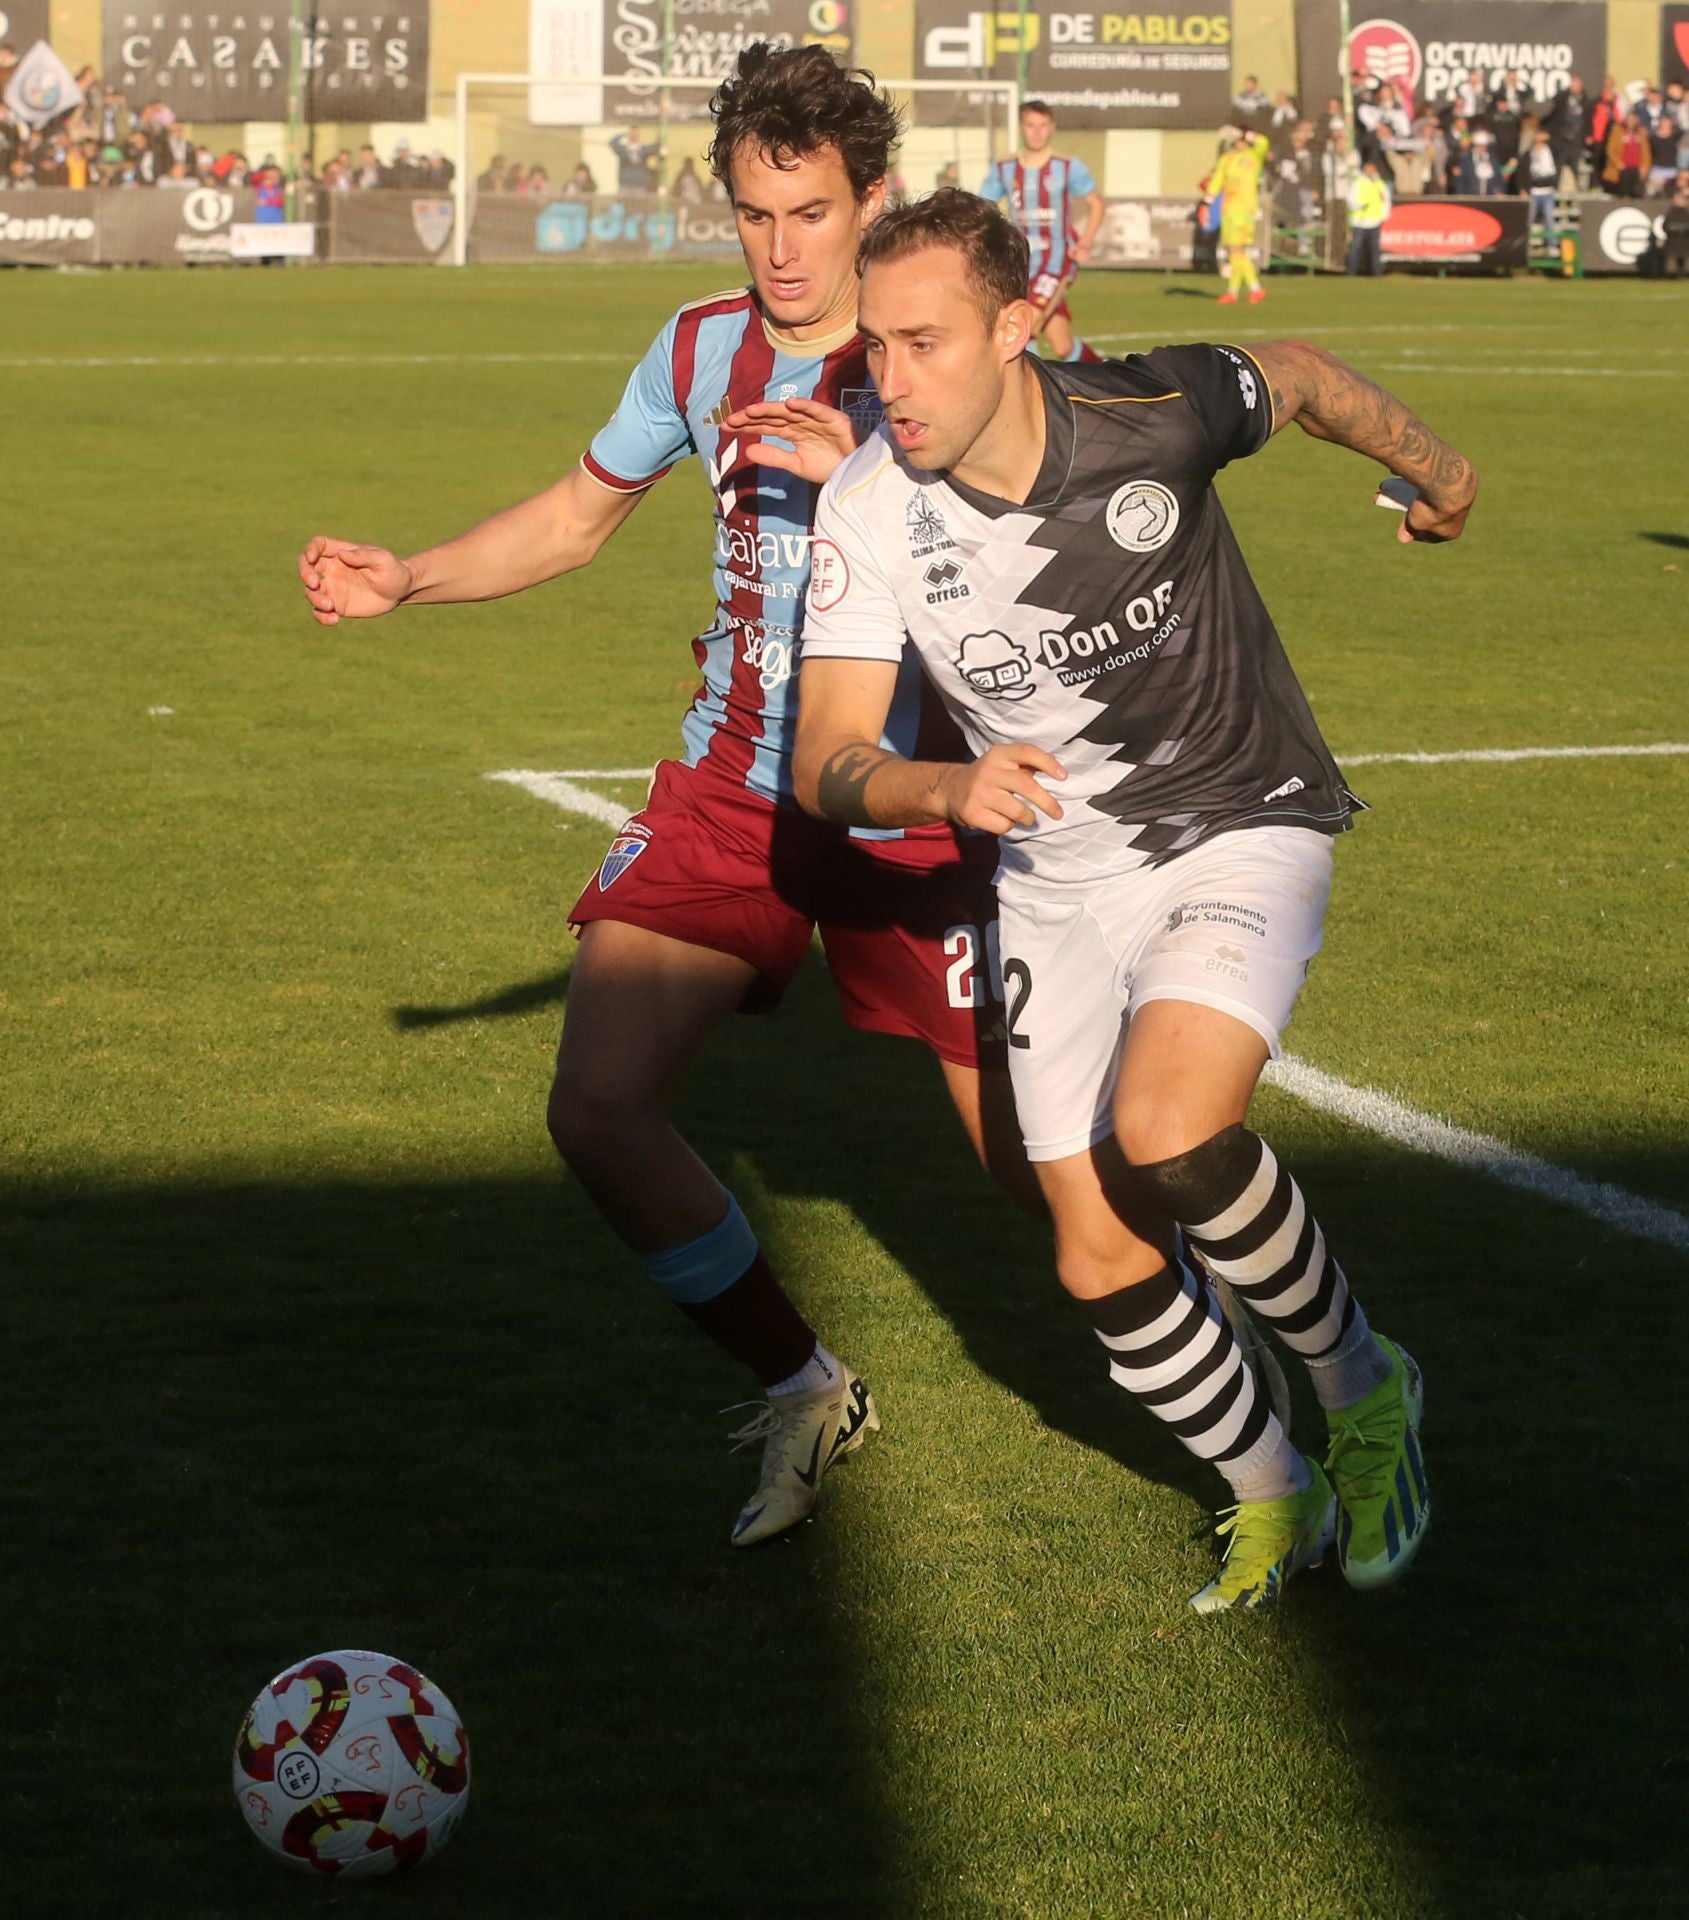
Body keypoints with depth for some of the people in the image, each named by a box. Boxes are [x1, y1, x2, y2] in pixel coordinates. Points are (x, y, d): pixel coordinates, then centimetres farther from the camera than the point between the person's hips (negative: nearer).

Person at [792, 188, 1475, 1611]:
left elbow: (1296, 377, 2)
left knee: (1165, 1138, -27)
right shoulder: (867, 513, -17)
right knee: (1103, 1267, -1)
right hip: (1059, 882, 3)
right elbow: (828, 763, -20)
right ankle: (1274, 1495, 27)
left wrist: (1431, 465, 21)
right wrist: (948, 788, -42)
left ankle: (1361, 1385, 0)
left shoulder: (1151, 418, -21)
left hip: (1242, 831, -3)